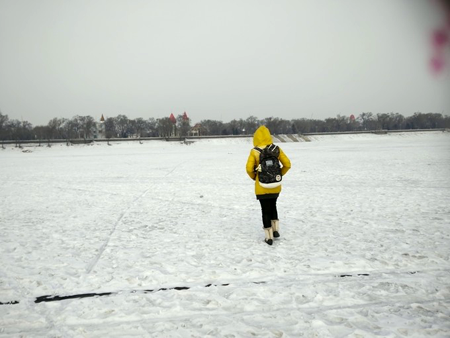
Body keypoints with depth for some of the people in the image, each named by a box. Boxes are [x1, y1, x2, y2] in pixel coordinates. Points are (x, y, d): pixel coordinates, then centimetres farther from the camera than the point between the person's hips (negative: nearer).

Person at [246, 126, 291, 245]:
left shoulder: (254, 151, -11)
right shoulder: (276, 149, -4)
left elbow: (249, 168, -15)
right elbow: (287, 164, -2)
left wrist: (254, 177, 4)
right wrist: (280, 174, 11)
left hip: (262, 186, -3)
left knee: (265, 210, 8)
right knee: (273, 206, 26)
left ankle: (269, 237, 12)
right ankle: (275, 230, 21)